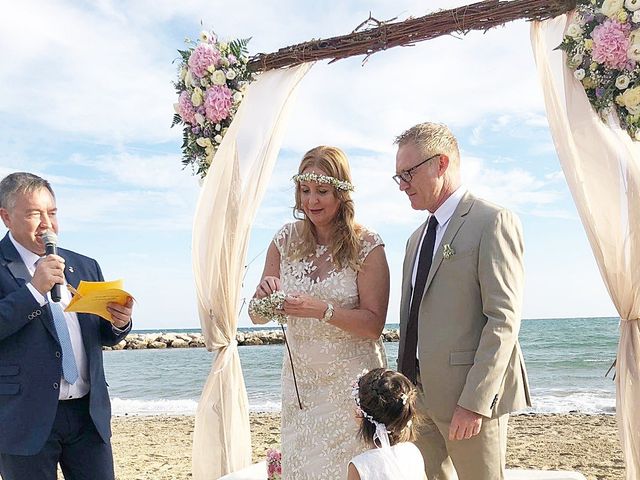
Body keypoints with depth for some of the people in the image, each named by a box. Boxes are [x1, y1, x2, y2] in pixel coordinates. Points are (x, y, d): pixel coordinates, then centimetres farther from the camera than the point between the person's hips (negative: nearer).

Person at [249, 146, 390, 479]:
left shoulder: (367, 246, -11)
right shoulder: (286, 240, -1)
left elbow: (373, 325, -13)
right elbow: (258, 317, 3)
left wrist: (321, 310, -27)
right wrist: (264, 297, -20)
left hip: (353, 384, -3)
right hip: (299, 382, 3)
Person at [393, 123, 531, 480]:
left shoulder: (493, 222, -8)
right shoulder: (418, 237, 19)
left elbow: (504, 318, -16)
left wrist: (474, 401, -20)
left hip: (471, 395, -7)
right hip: (420, 394, 7)